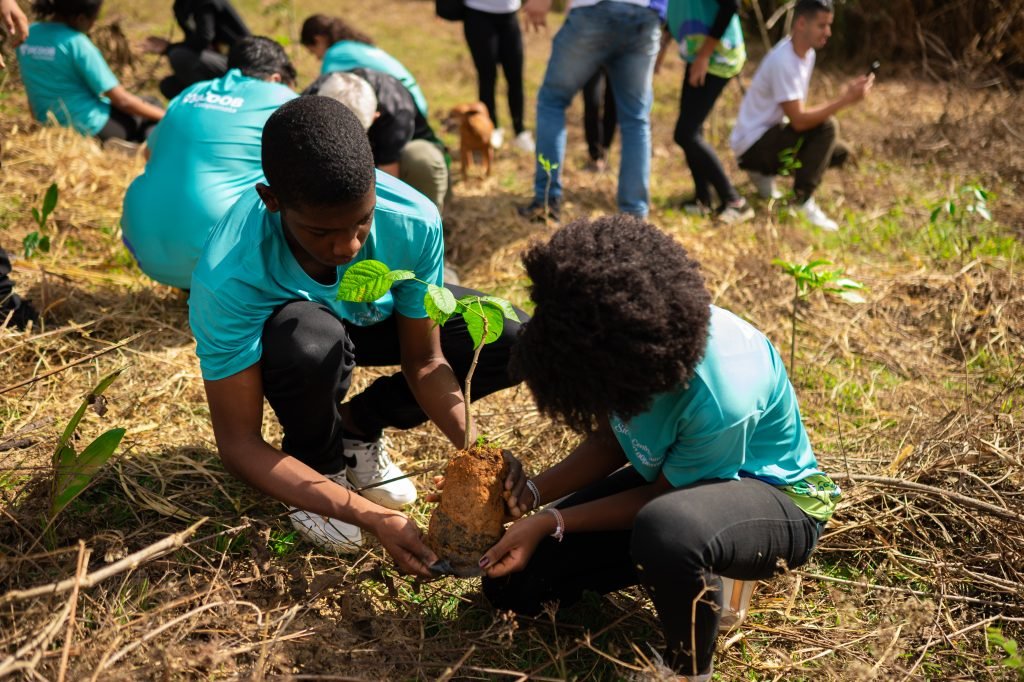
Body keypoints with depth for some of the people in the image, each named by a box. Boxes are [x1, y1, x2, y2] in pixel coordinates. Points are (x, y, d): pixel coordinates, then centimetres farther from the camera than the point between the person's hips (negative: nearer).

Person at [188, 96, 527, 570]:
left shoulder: (414, 222, -32)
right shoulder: (226, 279, -39)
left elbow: (424, 360, -16)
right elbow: (239, 446, -33)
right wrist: (374, 518, -41)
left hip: (374, 315, 4)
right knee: (310, 339, -40)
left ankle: (358, 425, 4)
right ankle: (321, 465, -5)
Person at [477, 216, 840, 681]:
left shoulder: (721, 401, -39)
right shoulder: (626, 335, -21)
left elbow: (662, 497, -20)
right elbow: (609, 442, -4)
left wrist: (550, 522, -21)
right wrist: (528, 497, -16)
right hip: (670, 473, 7)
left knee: (665, 529, -44)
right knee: (513, 579, 3)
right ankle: (703, 573, 16)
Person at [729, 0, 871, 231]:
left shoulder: (807, 53, 4)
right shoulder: (783, 61, -26)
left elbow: (798, 111, 9)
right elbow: (799, 121, -29)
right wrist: (846, 99, -30)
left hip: (772, 134, 10)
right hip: (752, 144, -9)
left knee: (839, 153, 5)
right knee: (827, 128, -25)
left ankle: (765, 173, 12)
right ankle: (802, 202, -18)